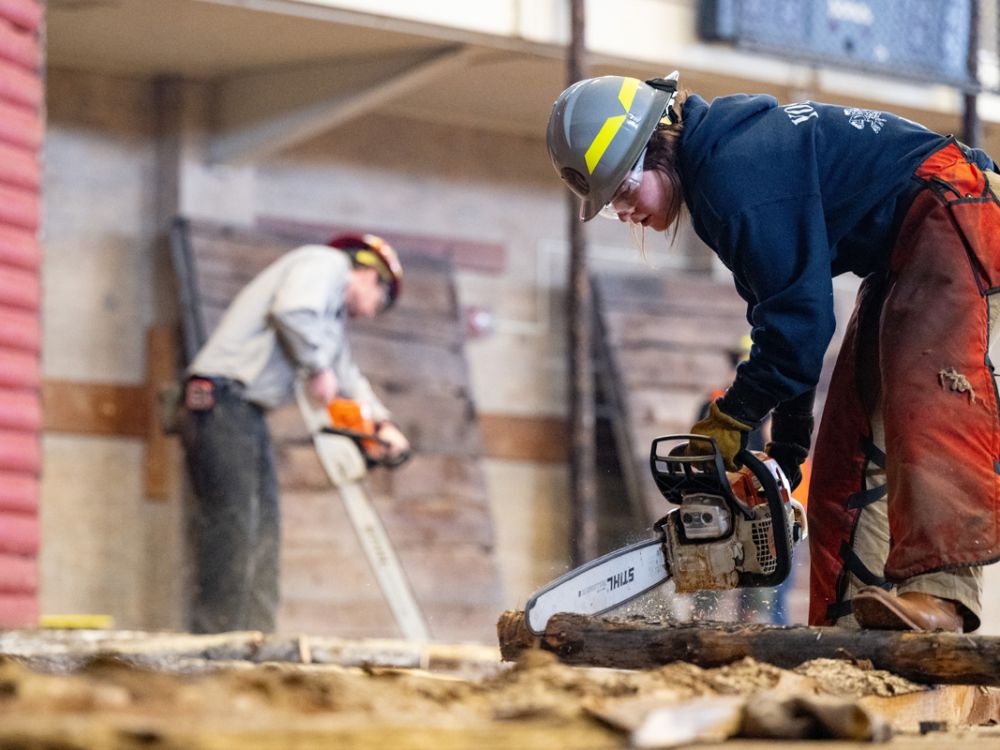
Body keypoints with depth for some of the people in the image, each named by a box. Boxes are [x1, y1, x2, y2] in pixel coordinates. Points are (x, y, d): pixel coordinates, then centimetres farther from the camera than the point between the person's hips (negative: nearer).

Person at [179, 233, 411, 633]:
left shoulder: (333, 313, 28)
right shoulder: (324, 263, -3)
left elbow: (346, 373, 35)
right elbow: (292, 311, -22)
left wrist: (383, 422, 23)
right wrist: (318, 368, -11)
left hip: (248, 415, 11)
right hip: (222, 401, -11)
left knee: (263, 530, 6)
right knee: (232, 526, -14)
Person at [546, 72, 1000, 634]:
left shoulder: (737, 166, -22)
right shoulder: (715, 166, 11)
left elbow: (800, 312, -23)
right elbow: (780, 310, 17)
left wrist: (733, 417, -10)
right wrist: (786, 450, 15)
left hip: (954, 218, -11)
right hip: (898, 260, 11)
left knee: (927, 395, -28)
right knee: (852, 436, 2)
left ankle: (942, 590, -43)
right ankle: (847, 620, -4)